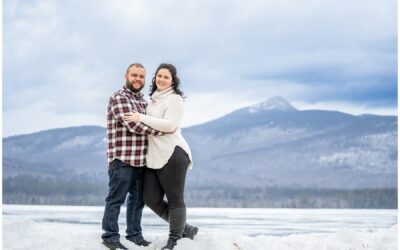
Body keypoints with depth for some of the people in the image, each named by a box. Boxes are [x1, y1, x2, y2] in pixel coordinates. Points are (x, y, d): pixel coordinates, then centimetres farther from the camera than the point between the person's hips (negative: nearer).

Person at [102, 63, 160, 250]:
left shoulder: (143, 101, 17)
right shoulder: (119, 97, -9)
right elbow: (132, 124, -20)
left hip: (141, 159, 8)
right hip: (122, 159, -8)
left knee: (138, 198, 15)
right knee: (116, 199, -1)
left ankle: (134, 233, 27)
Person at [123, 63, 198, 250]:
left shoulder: (174, 99, -8)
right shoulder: (153, 99, 17)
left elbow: (169, 125, -21)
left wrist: (141, 118, -18)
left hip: (172, 154, -9)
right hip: (153, 157, 9)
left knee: (175, 199, 2)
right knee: (151, 199, 7)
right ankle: (184, 228, 23)